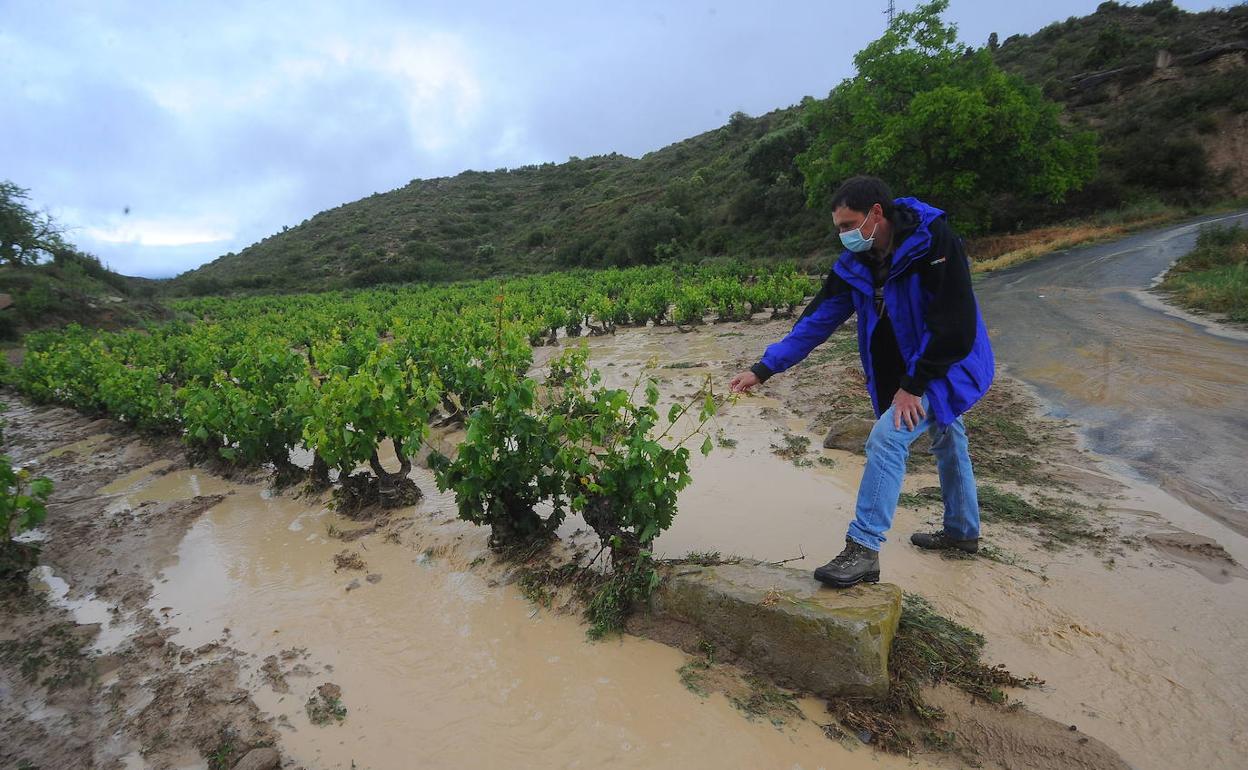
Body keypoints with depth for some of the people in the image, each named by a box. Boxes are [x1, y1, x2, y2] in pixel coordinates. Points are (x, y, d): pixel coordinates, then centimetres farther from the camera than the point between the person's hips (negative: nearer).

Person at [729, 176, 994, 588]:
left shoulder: (935, 244, -24)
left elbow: (954, 325, -26)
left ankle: (864, 550, -20)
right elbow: (817, 319, -5)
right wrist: (763, 368, -11)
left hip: (951, 365, -8)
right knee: (948, 444, 23)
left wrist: (914, 384, -23)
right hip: (910, 375, 8)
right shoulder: (856, 264, -3)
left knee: (886, 437, -24)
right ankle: (962, 532, 42)